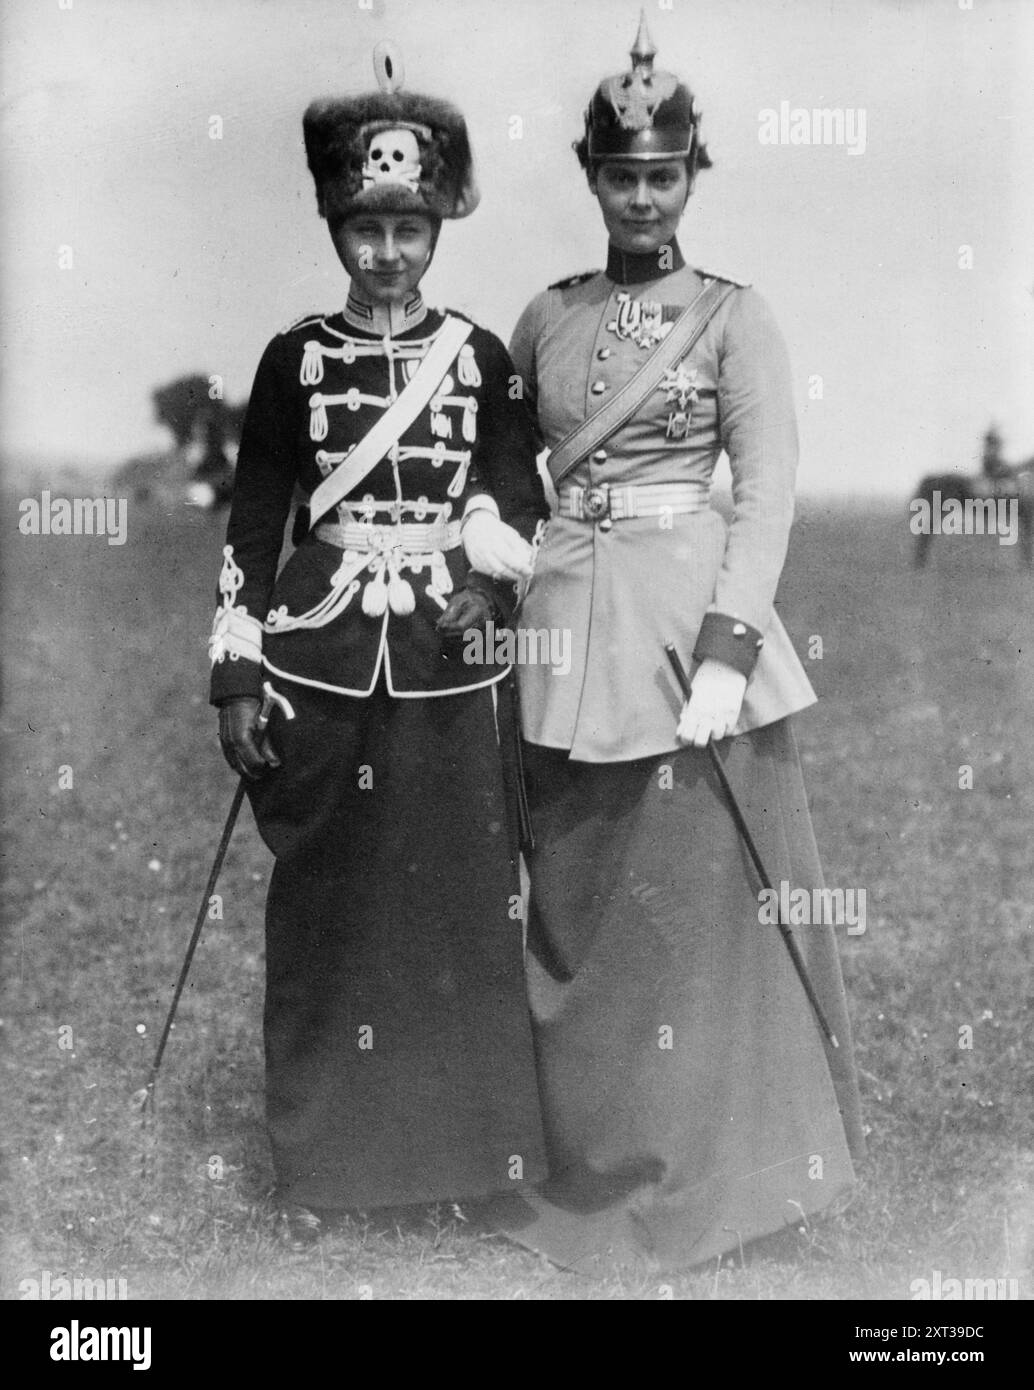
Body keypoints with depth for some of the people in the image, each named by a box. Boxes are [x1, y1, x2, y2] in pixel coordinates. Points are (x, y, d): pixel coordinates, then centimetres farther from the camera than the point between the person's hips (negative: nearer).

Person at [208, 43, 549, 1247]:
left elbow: (520, 499, 8)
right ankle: (320, 1159, 19)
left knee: (463, 901, 5)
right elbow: (251, 521, 3)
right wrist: (238, 677, -1)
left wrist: (489, 570, -13)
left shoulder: (479, 356, 5)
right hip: (321, 663, 0)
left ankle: (471, 1139, 22)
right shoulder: (295, 358, 3)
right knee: (327, 908, 5)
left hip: (451, 667, 1)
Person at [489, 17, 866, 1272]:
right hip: (563, 616, 4)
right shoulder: (547, 315, 10)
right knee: (573, 895, 11)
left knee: (702, 892, 3)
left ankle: (710, 1161, 21)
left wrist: (725, 651, -19)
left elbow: (768, 493, -9)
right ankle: (580, 1156, 29)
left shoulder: (732, 315, -1)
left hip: (691, 609, -3)